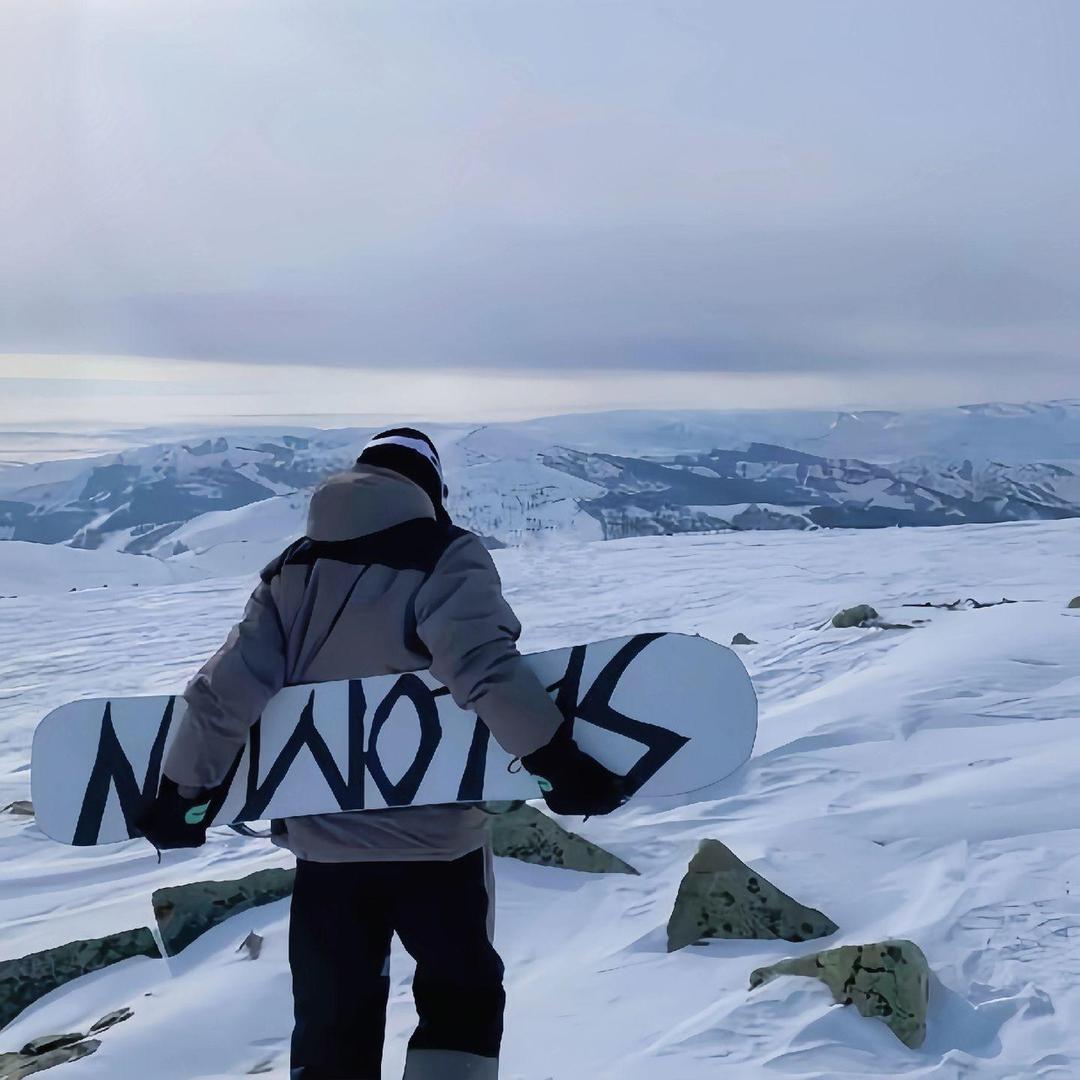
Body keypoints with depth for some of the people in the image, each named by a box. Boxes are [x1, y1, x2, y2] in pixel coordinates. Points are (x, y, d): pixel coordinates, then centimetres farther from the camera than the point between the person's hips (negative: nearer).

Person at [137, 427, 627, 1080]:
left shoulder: (292, 570, 6)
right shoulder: (445, 555, -8)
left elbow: (228, 689, 0)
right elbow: (481, 663, -25)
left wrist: (183, 790, 7)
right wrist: (556, 757, -24)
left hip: (323, 842, 4)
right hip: (434, 838, -4)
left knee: (333, 1025, 16)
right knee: (461, 996, 16)